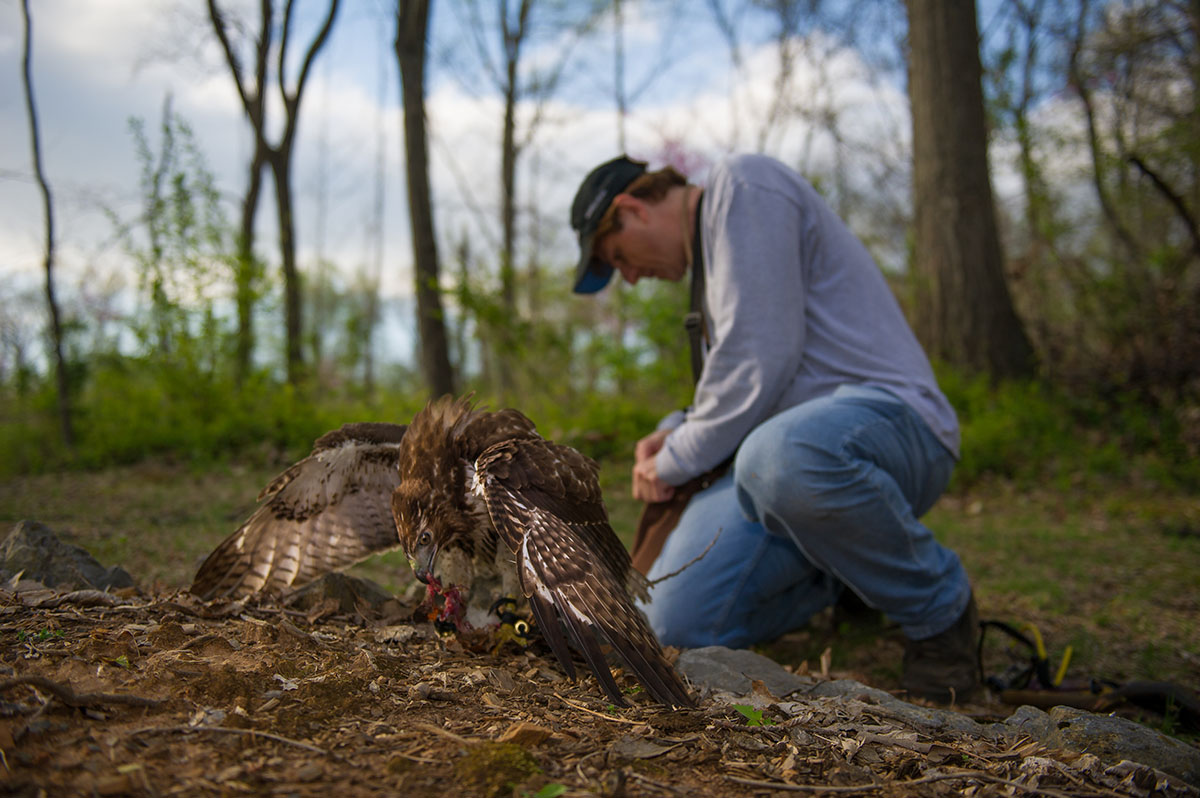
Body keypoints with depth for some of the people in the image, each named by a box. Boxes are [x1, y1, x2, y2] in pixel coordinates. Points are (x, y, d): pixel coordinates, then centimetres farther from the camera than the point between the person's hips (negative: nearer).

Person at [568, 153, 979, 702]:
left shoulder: (743, 184, -6)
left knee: (781, 455, -44)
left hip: (889, 415, -8)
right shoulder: (708, 244, 26)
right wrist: (676, 432, 13)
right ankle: (852, 575, 17)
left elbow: (760, 360, -16)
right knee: (678, 622, -10)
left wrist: (676, 461, -4)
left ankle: (940, 608, -14)